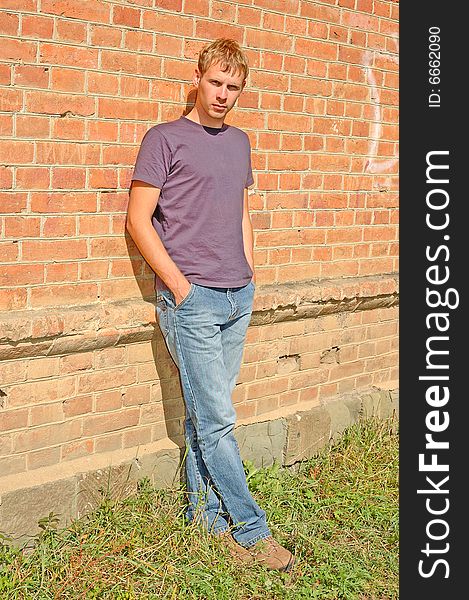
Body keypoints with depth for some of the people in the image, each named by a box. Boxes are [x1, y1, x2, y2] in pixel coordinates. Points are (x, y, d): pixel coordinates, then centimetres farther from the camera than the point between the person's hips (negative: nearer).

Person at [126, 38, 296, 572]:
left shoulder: (239, 142, 17)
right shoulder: (164, 139, -2)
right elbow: (138, 219, -5)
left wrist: (250, 273, 14)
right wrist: (180, 287, -10)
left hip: (238, 298, 6)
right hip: (190, 298, -5)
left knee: (206, 412, 12)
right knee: (217, 418, -3)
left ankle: (204, 511, 24)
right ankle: (249, 529, 7)